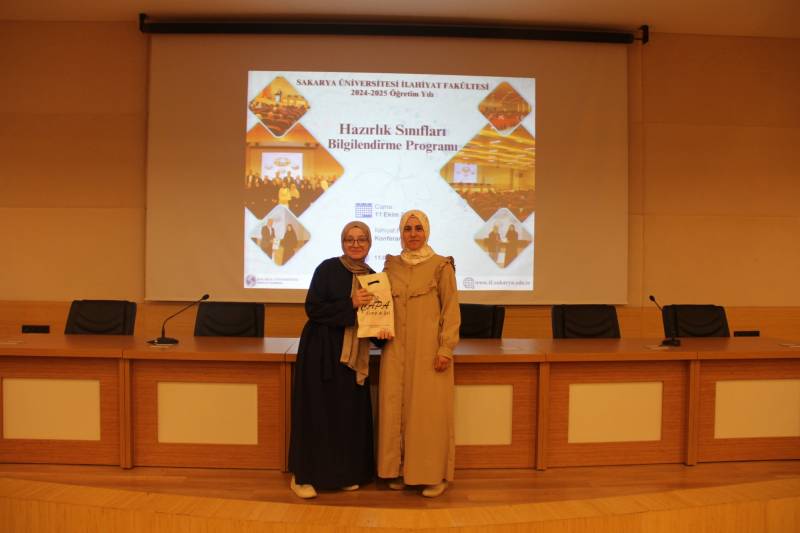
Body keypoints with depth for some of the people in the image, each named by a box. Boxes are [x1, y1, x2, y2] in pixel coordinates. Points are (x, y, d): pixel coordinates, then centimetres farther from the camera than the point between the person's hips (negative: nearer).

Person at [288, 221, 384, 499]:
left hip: (354, 356, 5)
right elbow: (313, 308, -13)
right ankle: (303, 475, 13)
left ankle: (344, 473, 23)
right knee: (317, 411, 0)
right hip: (321, 351, -5)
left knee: (350, 413, 9)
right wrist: (350, 304, -22)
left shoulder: (372, 276, 9)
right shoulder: (328, 269, -7)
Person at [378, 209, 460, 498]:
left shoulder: (441, 265, -2)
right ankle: (399, 469, 20)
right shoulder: (391, 265, 10)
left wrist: (446, 349, -11)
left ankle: (434, 474, 13)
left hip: (428, 349, -4)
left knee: (429, 409, 0)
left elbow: (451, 309, -4)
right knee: (395, 408, 6)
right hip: (397, 348, 4)